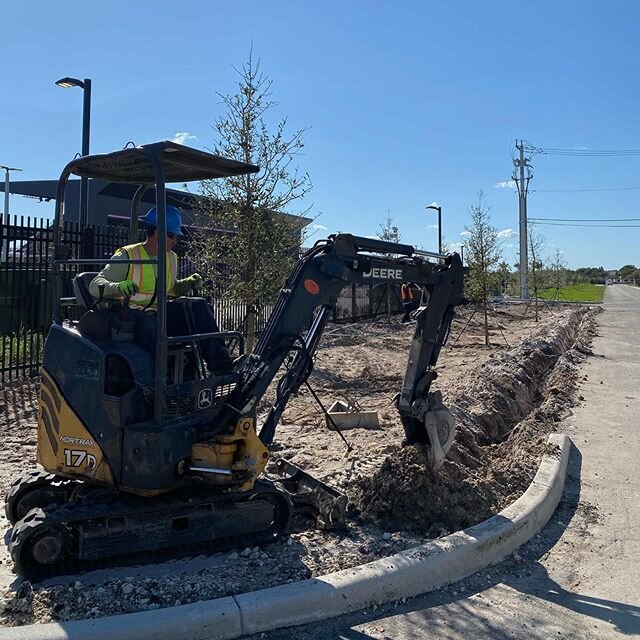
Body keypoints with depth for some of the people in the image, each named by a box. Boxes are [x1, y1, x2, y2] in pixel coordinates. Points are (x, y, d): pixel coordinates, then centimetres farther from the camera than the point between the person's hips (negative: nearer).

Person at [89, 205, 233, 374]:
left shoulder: (171, 258, 14)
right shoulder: (127, 256, -7)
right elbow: (95, 285, -14)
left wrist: (187, 284, 7)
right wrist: (118, 288, -36)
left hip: (160, 314, 6)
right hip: (131, 316, -6)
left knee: (199, 305, -15)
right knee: (150, 325, -40)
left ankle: (217, 361, -22)